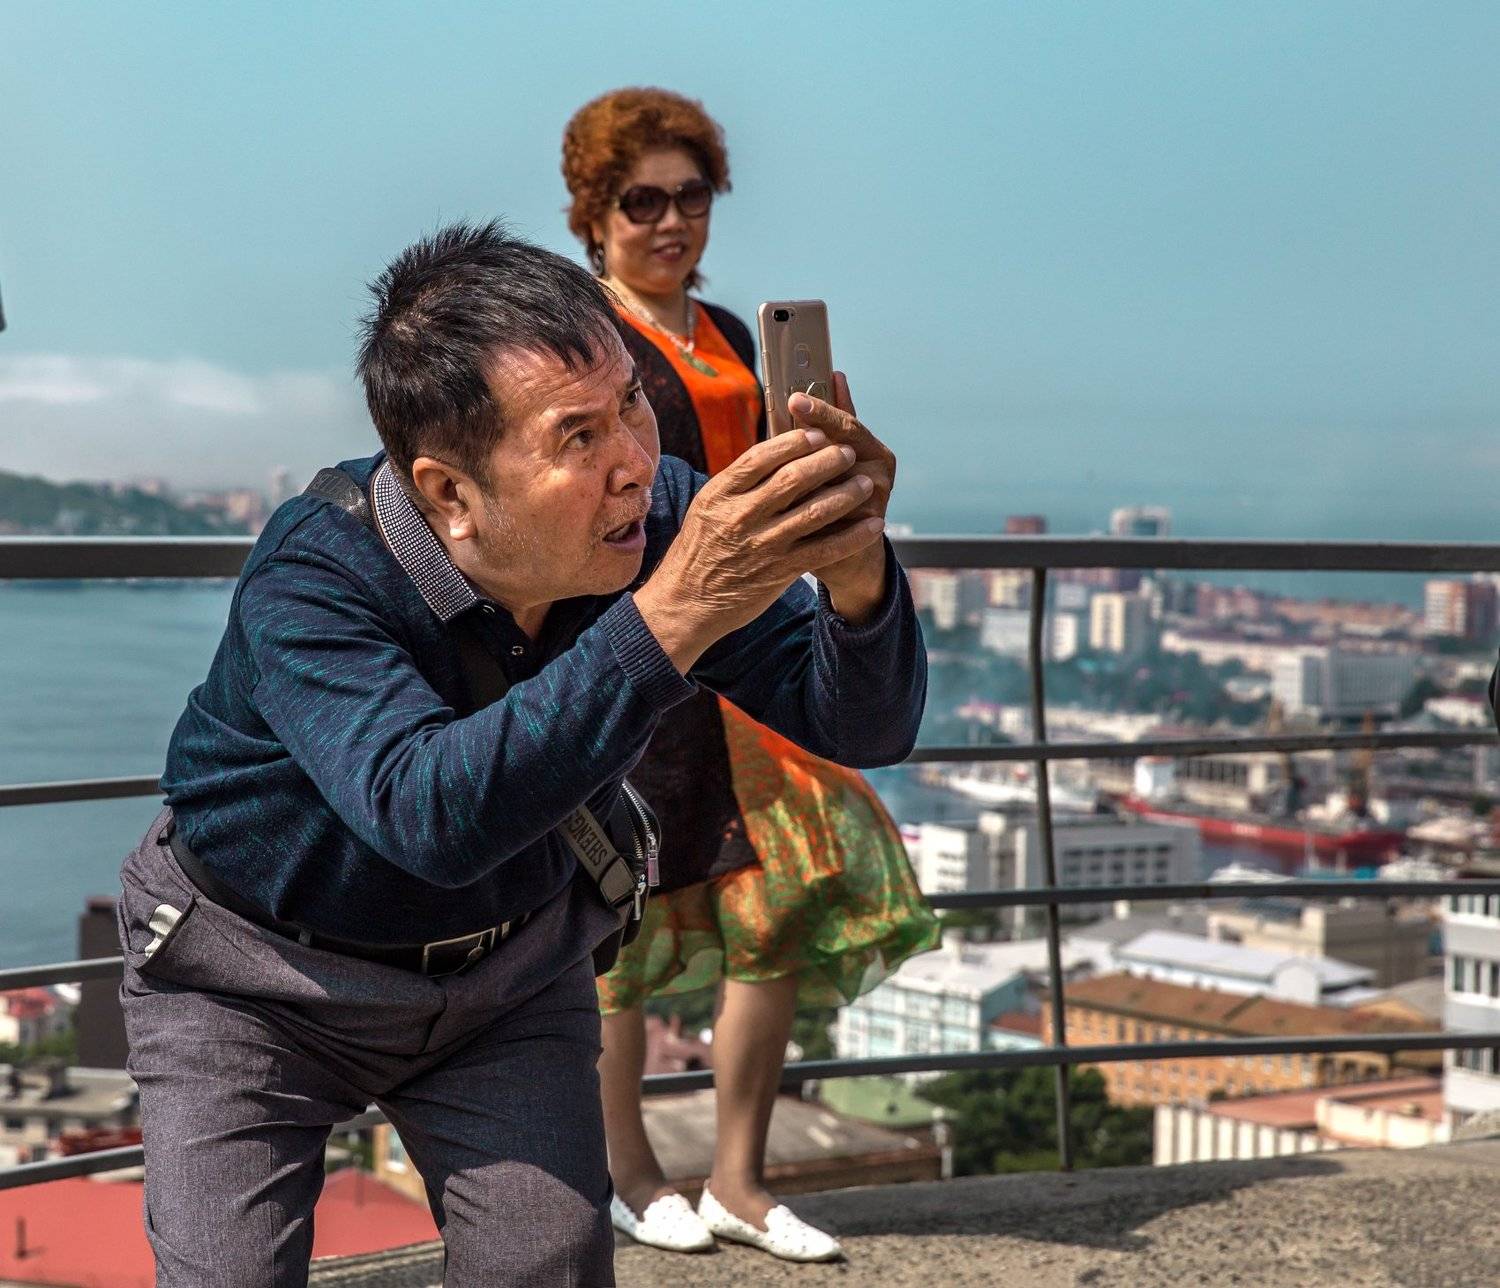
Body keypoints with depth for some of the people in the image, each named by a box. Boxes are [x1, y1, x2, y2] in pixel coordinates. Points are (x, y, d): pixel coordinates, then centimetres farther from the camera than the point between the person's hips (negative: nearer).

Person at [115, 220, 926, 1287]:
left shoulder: (659, 519, -21)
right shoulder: (310, 580, -32)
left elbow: (862, 727, -21)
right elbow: (430, 812, -48)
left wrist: (856, 577, -44)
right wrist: (669, 617, -57)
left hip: (512, 970, 3)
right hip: (264, 983, -3)